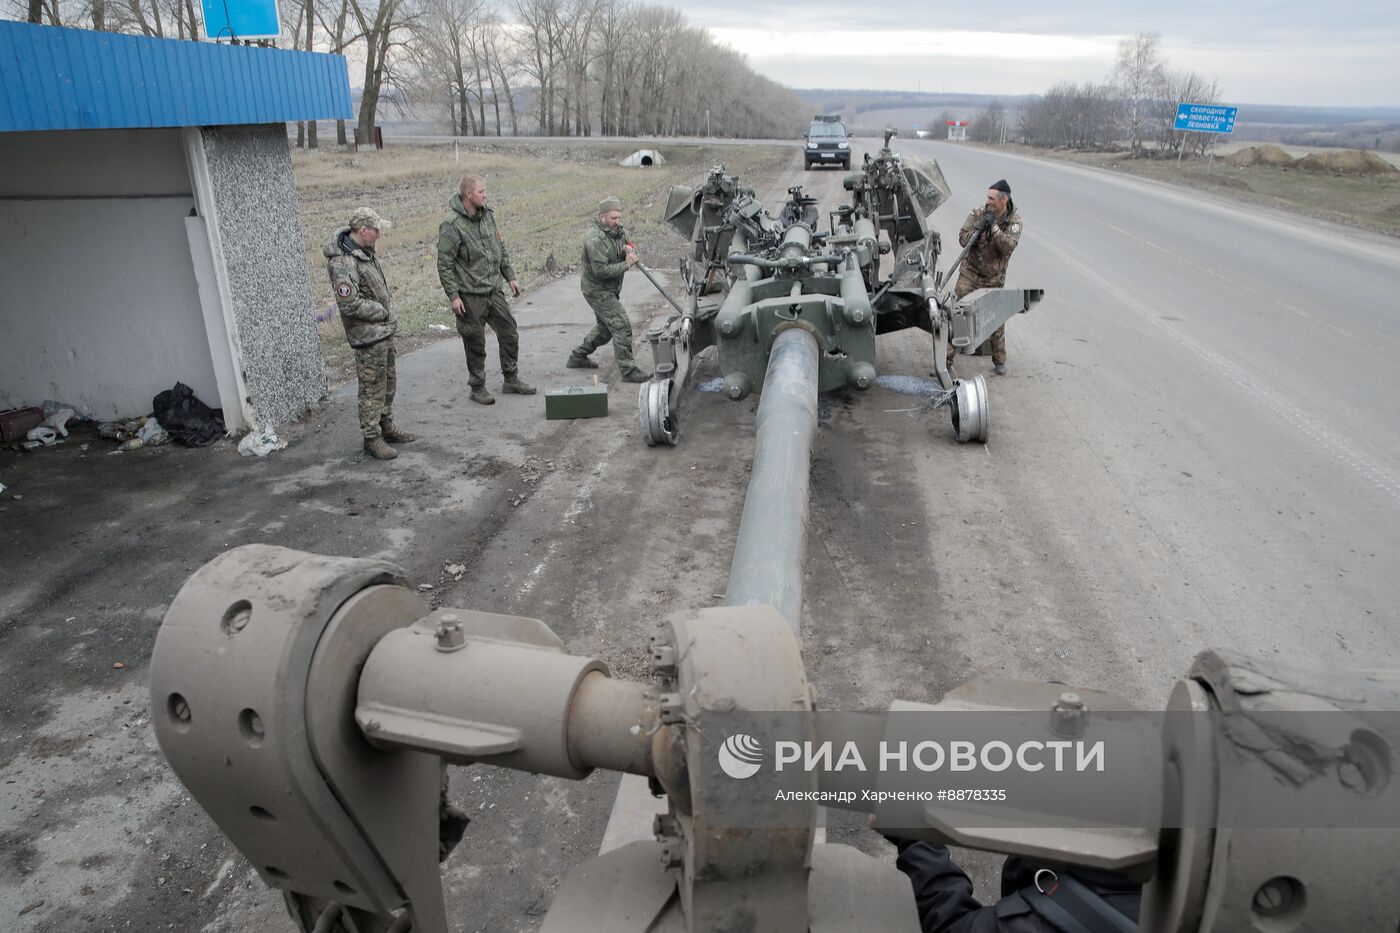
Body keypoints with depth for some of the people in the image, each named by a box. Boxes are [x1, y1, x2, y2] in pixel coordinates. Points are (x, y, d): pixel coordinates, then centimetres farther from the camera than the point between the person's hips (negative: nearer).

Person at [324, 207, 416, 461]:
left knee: (388, 383, 19)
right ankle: (372, 438, 10)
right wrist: (383, 312, -15)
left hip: (384, 330, 10)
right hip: (368, 335, -10)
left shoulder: (365, 251, 7)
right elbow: (350, 305, -26)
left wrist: (389, 312, 9)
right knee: (373, 388, -1)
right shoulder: (343, 262, -23)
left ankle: (387, 427, 33)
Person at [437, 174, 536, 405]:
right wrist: (453, 295, -17)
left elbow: (501, 249, 17)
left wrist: (510, 277, 13)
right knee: (475, 343, 4)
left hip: (494, 290, 7)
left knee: (509, 334, 11)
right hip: (470, 295, -6)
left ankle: (511, 379, 27)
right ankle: (477, 387, 18)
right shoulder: (451, 225, -14)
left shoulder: (488, 215, 7)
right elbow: (445, 264, -14)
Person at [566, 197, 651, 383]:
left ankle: (577, 357, 35)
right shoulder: (595, 239, -25)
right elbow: (601, 270, -30)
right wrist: (626, 264, -26)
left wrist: (630, 250, -10)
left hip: (610, 289, 10)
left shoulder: (618, 231, 3)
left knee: (605, 327, 22)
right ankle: (628, 371, -9)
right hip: (597, 290, -10)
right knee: (622, 326, -13)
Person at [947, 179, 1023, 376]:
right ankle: (946, 358, -3)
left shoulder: (1014, 221, -6)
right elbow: (962, 238, -7)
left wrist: (994, 227, -28)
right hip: (969, 273, 0)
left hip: (993, 279, 0)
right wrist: (977, 229, -25)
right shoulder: (977, 213, -4)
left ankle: (999, 360, 25)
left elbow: (1008, 246, -19)